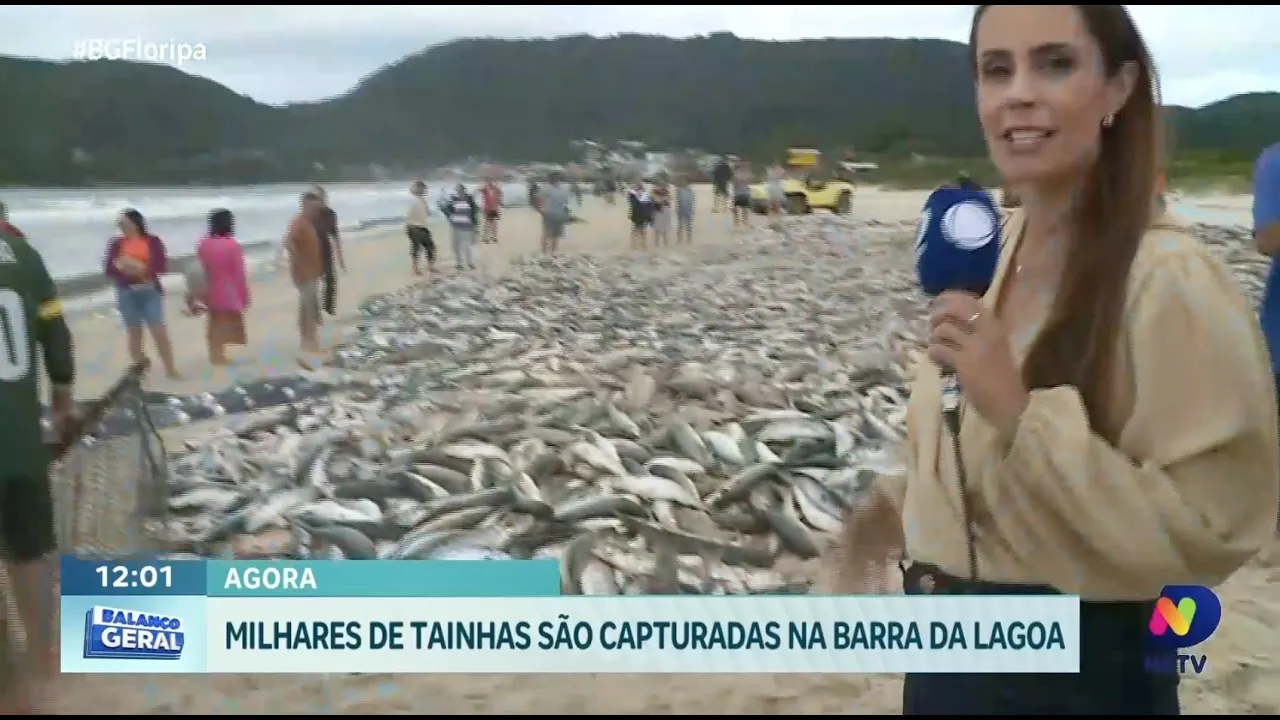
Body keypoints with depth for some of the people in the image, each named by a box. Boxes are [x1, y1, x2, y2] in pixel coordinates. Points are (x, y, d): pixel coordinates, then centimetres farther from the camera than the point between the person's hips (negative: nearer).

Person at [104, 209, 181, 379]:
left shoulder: (152, 241, 1)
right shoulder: (117, 243, 5)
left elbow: (162, 266, -6)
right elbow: (108, 269, 4)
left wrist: (142, 267, -20)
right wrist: (120, 266, -16)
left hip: (150, 292, -2)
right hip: (127, 293, 2)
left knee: (159, 331, -6)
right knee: (134, 333, 7)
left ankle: (171, 369, 2)